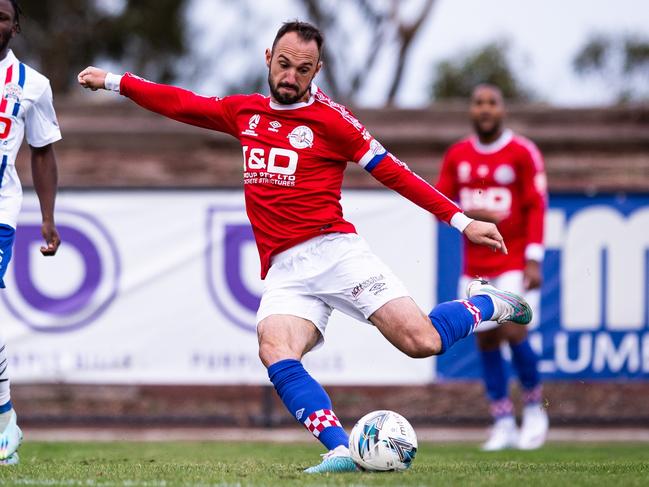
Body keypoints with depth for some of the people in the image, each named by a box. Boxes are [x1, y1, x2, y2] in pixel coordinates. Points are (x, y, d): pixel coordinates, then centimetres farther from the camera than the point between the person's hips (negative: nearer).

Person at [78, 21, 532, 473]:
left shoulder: (330, 118, 2)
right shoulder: (245, 112, 16)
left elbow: (392, 172, 1)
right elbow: (182, 104, 28)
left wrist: (460, 220, -4)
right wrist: (113, 81, 29)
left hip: (334, 250, -4)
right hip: (284, 271, 4)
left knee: (421, 342, -17)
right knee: (276, 353, -28)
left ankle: (488, 305, 15)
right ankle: (341, 452, -33)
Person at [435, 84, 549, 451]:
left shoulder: (523, 153, -4)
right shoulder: (457, 156, 8)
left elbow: (536, 208, -7)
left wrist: (534, 259, -14)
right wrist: (470, 214, -10)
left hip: (515, 263, -4)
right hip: (476, 266, 4)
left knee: (513, 332, -15)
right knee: (486, 340, 1)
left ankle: (535, 407, 7)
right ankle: (503, 425, 8)